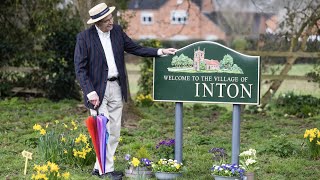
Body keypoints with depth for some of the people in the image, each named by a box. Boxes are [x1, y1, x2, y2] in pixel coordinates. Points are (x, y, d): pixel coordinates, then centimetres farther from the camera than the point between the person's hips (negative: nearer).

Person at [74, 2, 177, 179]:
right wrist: (90, 92, -19)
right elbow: (80, 68, -11)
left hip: (116, 88, 6)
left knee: (114, 133, 9)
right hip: (98, 89, -6)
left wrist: (160, 51, 2)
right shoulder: (84, 37, -11)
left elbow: (136, 48, 13)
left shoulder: (117, 31, 4)